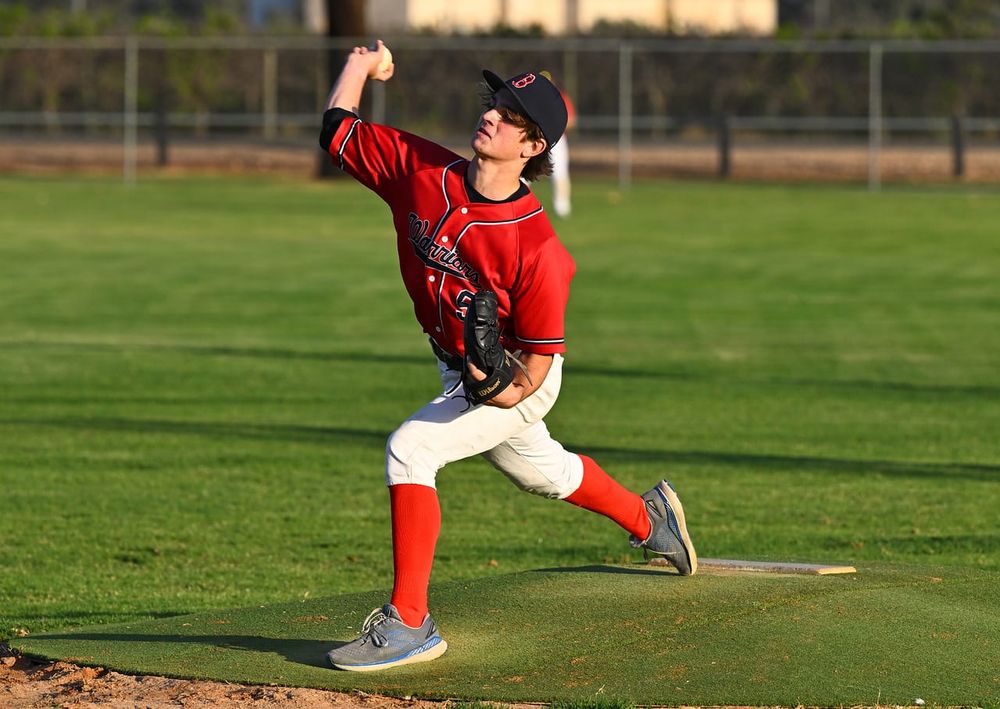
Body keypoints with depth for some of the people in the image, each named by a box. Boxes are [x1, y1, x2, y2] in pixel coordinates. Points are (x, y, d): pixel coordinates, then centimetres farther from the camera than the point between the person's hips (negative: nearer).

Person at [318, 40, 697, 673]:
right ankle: (647, 518, 59)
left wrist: (503, 390, -43)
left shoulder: (537, 247, -33)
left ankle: (410, 624, -22)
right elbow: (339, 132, -5)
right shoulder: (419, 170, -19)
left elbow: (539, 357, -27)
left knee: (410, 448, -26)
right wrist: (361, 68, -6)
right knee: (542, 471, 30)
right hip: (458, 367, 8)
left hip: (516, 382, -8)